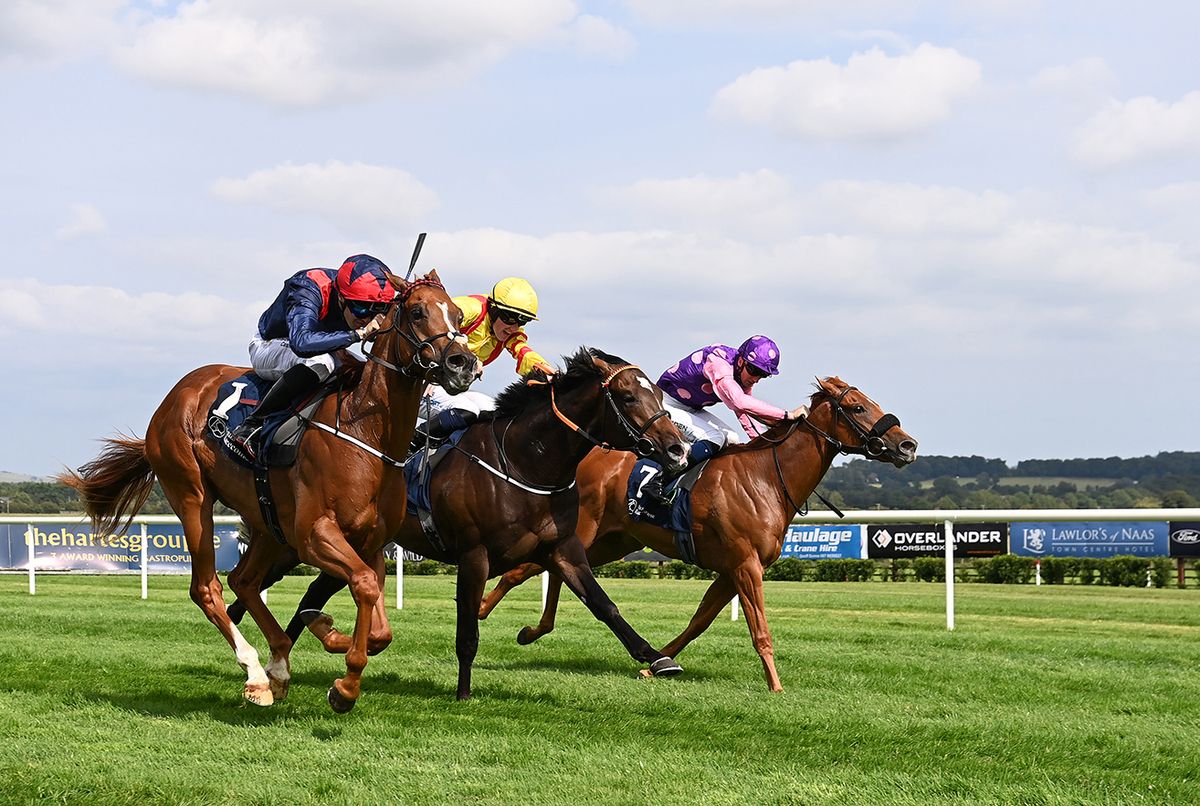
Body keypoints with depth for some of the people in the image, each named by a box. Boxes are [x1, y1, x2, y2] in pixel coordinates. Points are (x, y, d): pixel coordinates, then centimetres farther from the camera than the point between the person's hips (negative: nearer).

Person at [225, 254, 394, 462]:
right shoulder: (308, 293, -37)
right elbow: (301, 342, -55)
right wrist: (358, 334, -55)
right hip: (269, 348, -7)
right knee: (319, 361, -38)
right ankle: (250, 427, -31)